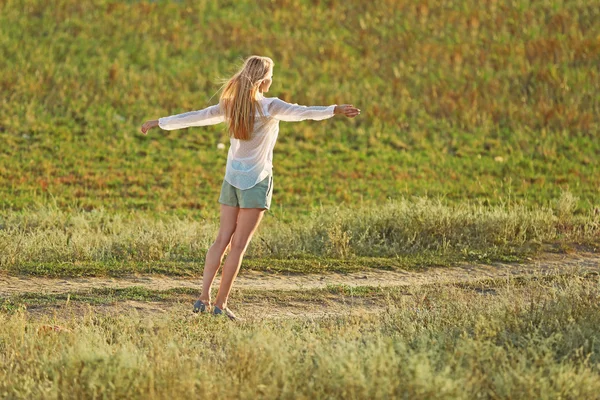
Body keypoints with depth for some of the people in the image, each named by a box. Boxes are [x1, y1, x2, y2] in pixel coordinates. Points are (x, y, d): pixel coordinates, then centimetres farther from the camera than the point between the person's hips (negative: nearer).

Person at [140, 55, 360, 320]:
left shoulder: (230, 105, 5)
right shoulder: (269, 107, -10)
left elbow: (194, 117, 10)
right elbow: (301, 113, -25)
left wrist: (159, 123, 22)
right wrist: (334, 111, -35)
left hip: (231, 178, 5)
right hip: (256, 180, -5)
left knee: (222, 239, 8)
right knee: (238, 245, -2)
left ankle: (203, 297, -1)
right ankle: (220, 304, -2)